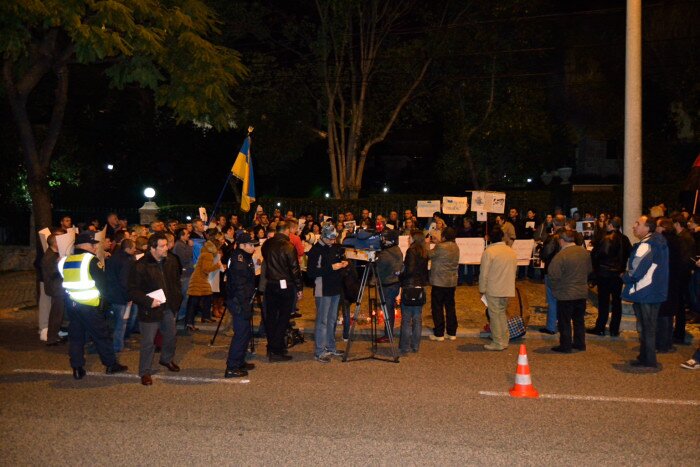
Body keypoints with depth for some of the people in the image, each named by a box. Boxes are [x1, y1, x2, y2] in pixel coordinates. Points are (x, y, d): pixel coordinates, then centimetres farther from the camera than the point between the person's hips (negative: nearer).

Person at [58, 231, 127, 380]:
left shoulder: (66, 261, 5)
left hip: (71, 304, 6)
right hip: (89, 305, -6)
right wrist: (101, 295, 6)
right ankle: (111, 364, 16)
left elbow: (64, 280, 13)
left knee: (75, 336, 12)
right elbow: (102, 283, -12)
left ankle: (77, 369, 14)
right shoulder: (92, 260, -13)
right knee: (102, 335, 6)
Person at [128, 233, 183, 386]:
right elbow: (133, 291, -16)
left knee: (170, 336, 21)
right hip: (150, 310, -6)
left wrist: (177, 298, 7)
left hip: (168, 308, 6)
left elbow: (176, 280, 16)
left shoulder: (171, 261, 0)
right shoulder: (140, 266, -18)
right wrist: (148, 301, -24)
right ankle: (145, 372, 14)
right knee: (148, 342, -1)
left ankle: (166, 359, 47)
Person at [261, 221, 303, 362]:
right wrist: (299, 288, -8)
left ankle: (272, 347, 22)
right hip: (285, 285, -6)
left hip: (270, 284, 6)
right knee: (283, 318, 1)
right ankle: (276, 351, 0)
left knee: (270, 317, 13)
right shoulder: (288, 246, -15)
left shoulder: (267, 244, 3)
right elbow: (294, 269, -14)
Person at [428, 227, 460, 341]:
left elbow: (428, 255, -8)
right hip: (452, 281, 7)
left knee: (437, 307, 2)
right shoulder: (456, 247, 4)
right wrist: (438, 242, 19)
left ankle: (439, 334, 4)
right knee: (450, 307, 13)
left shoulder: (440, 247, -19)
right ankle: (452, 333, 17)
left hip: (439, 281, -7)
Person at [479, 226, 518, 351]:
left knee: (494, 315, 2)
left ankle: (497, 343, 7)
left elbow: (484, 273, -11)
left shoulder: (488, 251, -13)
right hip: (508, 289, 6)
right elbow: (514, 270, 15)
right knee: (502, 313, 18)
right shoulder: (511, 251, 7)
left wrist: (482, 289, -1)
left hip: (493, 289, -6)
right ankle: (504, 340, 21)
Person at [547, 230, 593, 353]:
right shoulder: (585, 252, 0)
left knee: (564, 321, 4)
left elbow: (553, 275, -21)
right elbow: (589, 270, 12)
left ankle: (565, 346, 8)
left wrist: (555, 288, -2)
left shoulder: (561, 255, -21)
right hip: (582, 292, 6)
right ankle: (580, 343, 26)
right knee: (579, 319, 18)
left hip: (566, 294, -6)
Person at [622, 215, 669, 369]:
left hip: (645, 293, -10)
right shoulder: (656, 242, 10)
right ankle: (645, 358, 27)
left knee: (646, 328, 0)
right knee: (647, 327, 17)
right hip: (654, 291, 10)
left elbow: (636, 271, -25)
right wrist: (629, 276, 10)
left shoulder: (647, 245, -21)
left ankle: (648, 361, 7)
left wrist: (626, 277, -4)